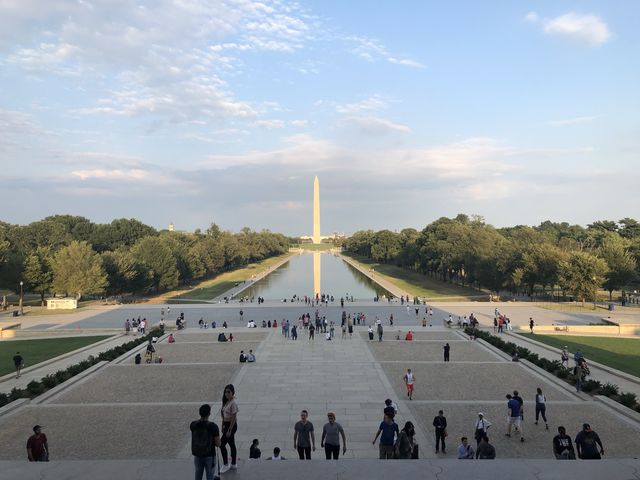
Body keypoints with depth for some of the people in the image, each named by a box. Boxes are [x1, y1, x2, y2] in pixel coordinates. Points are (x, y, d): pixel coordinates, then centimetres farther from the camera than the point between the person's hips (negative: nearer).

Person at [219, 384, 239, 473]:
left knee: (222, 444, -6)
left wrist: (229, 430, -19)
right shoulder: (226, 401, 7)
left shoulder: (233, 403, -21)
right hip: (226, 425, 9)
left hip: (231, 425, -9)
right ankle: (233, 464, 26)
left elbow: (234, 418, -21)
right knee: (232, 444, 16)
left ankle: (226, 465, 6)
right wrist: (223, 426, 14)